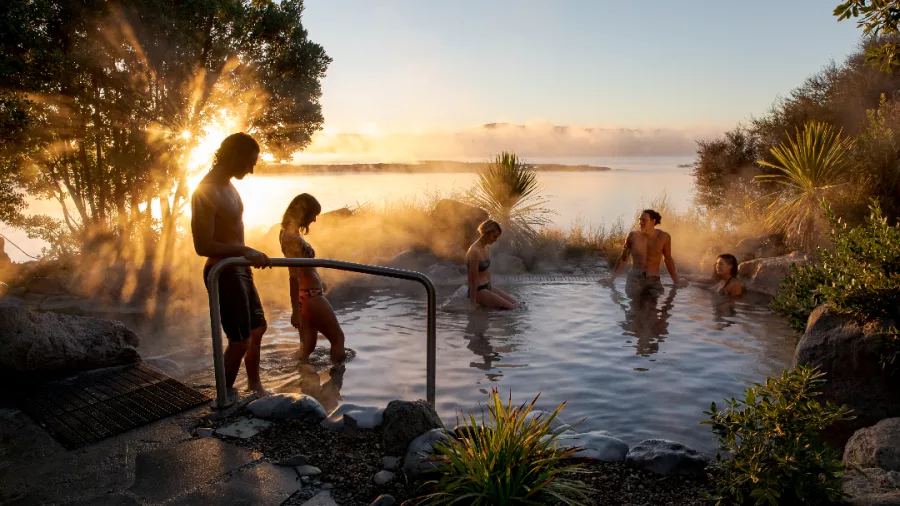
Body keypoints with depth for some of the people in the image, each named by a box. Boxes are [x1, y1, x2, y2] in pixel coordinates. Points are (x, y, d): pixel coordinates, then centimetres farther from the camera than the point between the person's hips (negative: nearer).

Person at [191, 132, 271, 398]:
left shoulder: (227, 184, 7)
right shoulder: (206, 192, -22)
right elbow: (203, 246, -25)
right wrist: (244, 251, -27)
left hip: (239, 268, 10)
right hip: (223, 273, -10)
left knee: (257, 327, 20)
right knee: (240, 340, -1)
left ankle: (255, 384, 38)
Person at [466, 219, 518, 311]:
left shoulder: (487, 248, 6)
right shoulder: (475, 251, -23)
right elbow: (473, 279, -21)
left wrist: (491, 288, 16)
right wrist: (472, 303, -18)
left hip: (487, 286, 9)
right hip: (478, 290, -9)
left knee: (516, 304, 8)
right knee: (511, 308, -9)